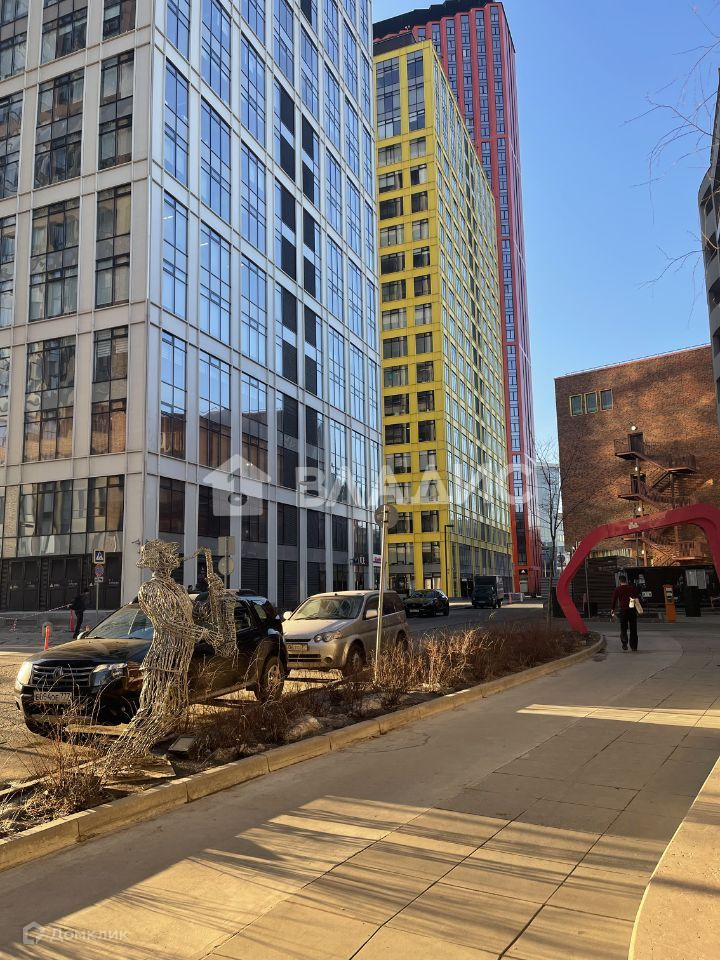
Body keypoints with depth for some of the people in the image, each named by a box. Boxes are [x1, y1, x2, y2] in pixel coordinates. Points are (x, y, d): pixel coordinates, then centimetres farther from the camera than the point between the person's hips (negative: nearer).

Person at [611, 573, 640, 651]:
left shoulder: (617, 589, 1)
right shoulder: (633, 588, 8)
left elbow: (614, 599, 0)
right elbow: (638, 598, 8)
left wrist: (613, 609, 9)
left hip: (623, 610, -2)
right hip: (632, 610, 2)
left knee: (623, 628, 7)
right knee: (633, 629, 10)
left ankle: (624, 642, -15)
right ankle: (634, 647, 12)